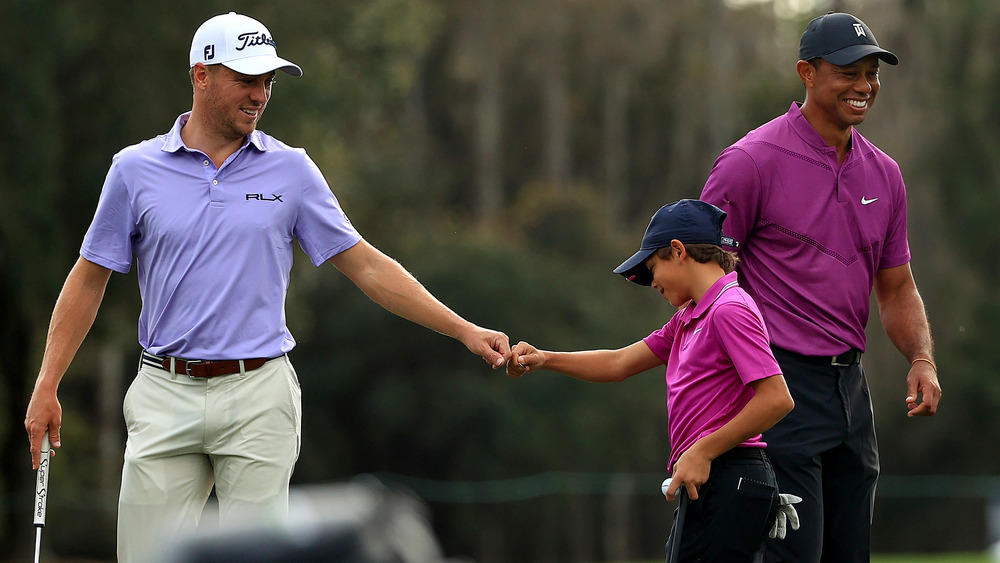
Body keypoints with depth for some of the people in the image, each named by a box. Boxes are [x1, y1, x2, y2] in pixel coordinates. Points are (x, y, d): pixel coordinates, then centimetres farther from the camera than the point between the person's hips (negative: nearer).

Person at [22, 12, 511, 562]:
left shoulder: (290, 170, 5)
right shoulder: (135, 169, 4)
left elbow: (366, 266, 6)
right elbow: (89, 278, 9)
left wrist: (464, 330, 0)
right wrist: (46, 386, 3)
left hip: (258, 398, 0)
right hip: (165, 397, 0)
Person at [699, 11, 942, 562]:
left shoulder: (883, 174, 13)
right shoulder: (752, 161, -8)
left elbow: (896, 288, 21)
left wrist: (922, 360, 2)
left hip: (850, 386, 7)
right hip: (780, 381, -7)